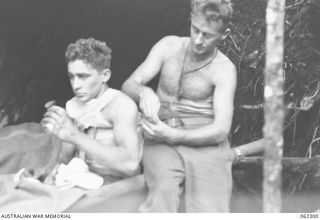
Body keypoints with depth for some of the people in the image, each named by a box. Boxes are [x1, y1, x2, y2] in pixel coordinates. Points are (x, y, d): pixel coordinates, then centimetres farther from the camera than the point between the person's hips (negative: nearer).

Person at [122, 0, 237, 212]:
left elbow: (221, 129, -9)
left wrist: (173, 135, -21)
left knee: (209, 209, -25)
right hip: (163, 143, 1)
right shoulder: (169, 46, 8)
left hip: (206, 143, -1)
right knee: (163, 191, -32)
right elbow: (128, 85, 8)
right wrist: (143, 91, -18)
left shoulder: (224, 69, -1)